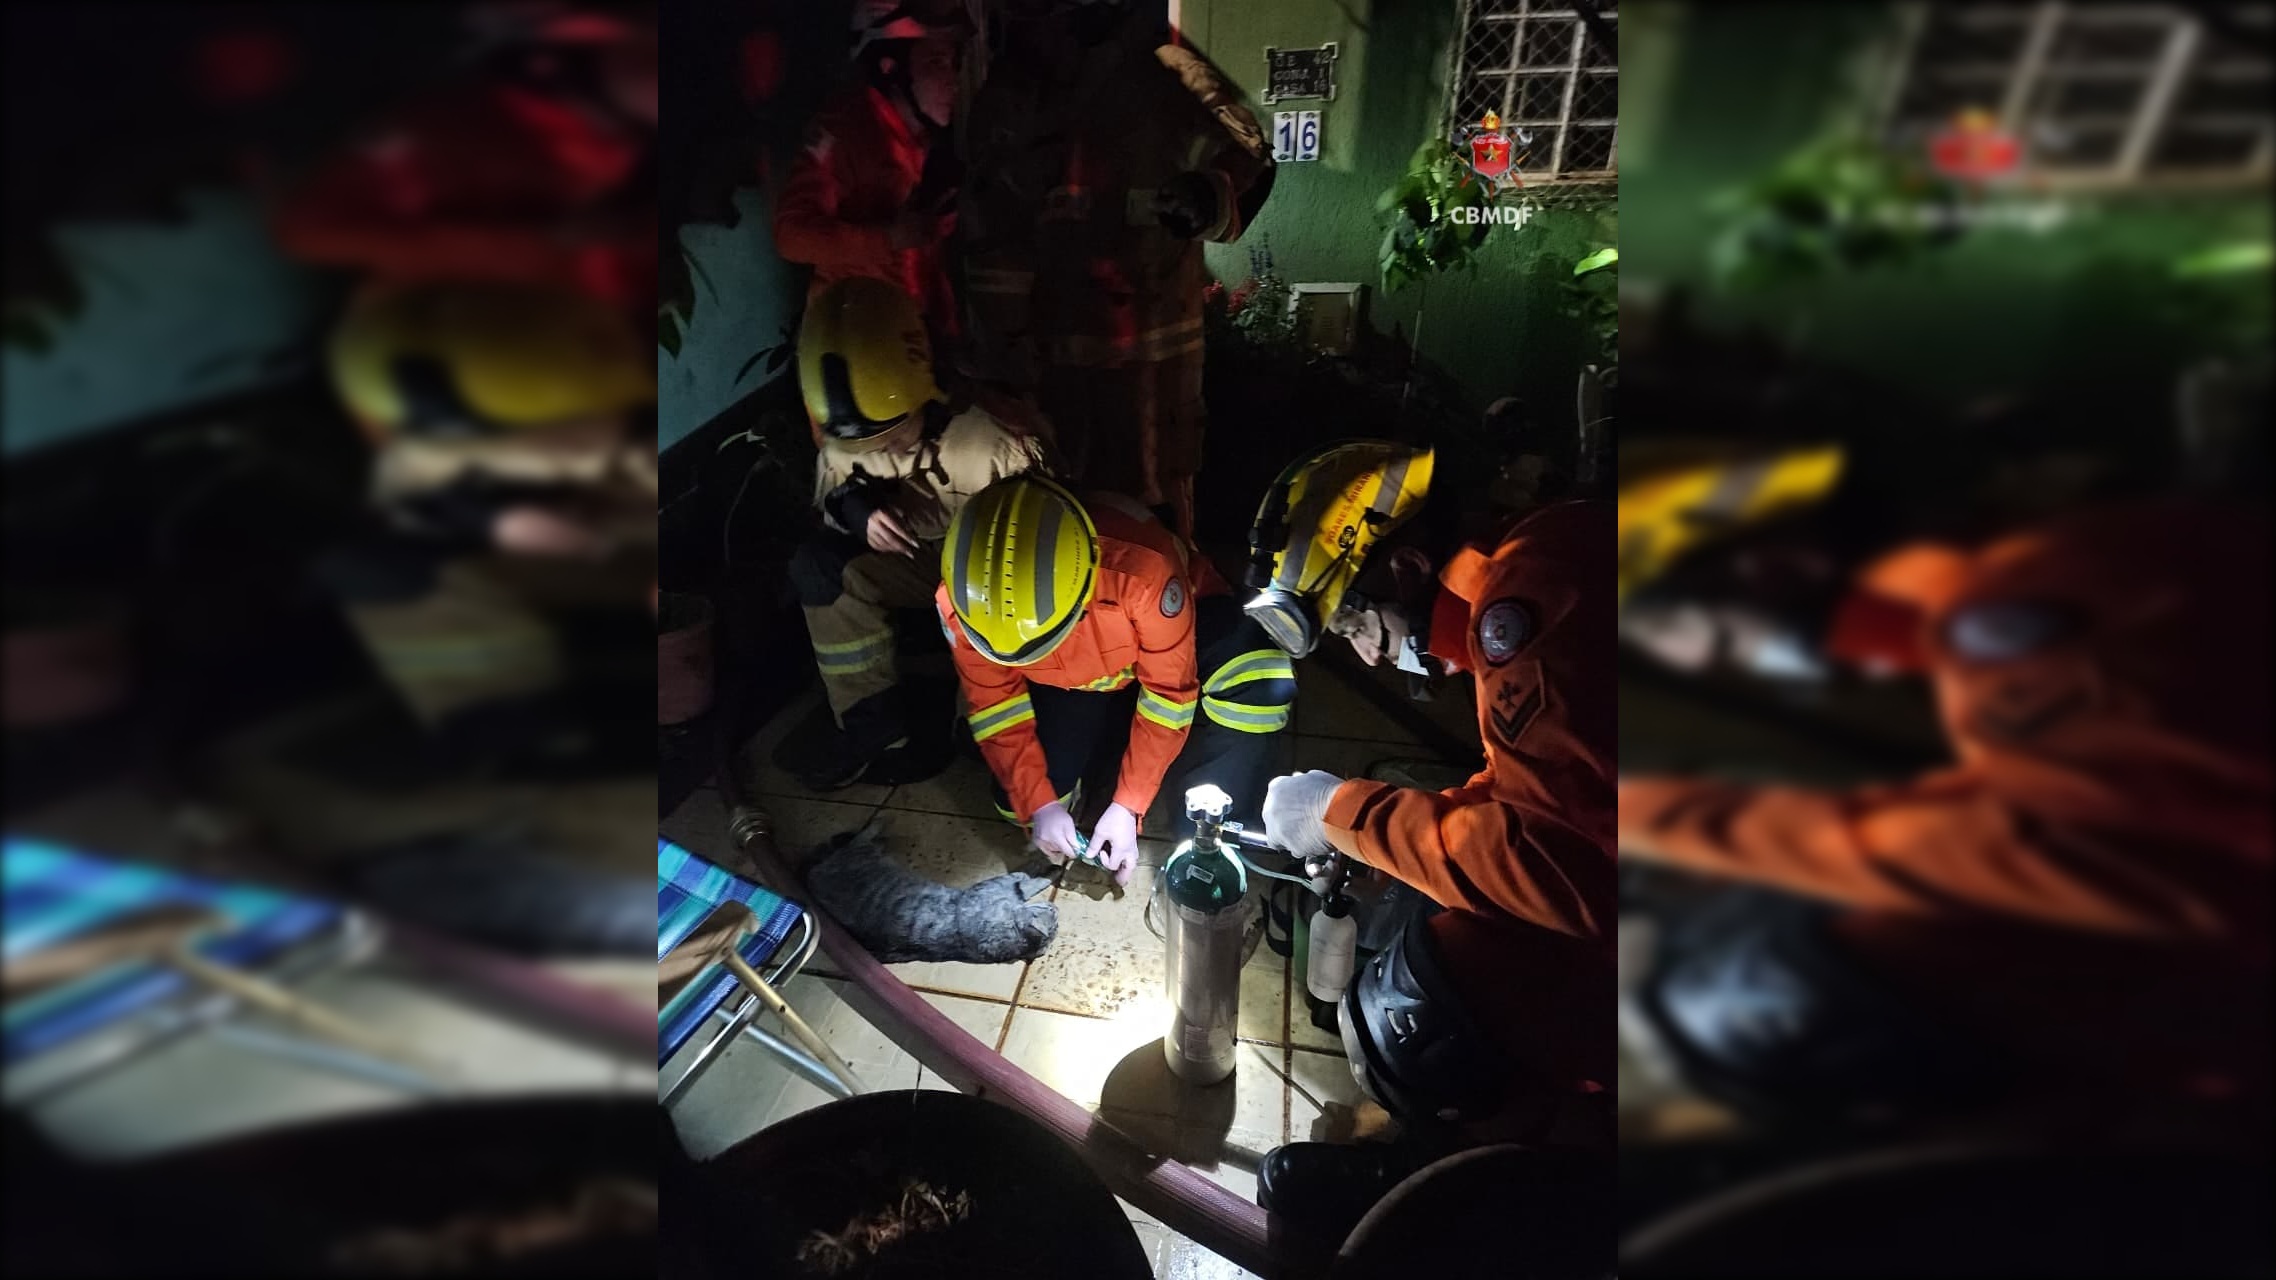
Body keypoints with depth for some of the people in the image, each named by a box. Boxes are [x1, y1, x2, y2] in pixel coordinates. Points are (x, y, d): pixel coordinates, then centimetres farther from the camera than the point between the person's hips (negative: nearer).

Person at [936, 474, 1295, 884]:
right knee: (1019, 803, -8)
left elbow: (1169, 691, -26)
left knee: (1262, 687, -33)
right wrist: (1039, 804, -16)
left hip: (1180, 628, -2)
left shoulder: (1142, 567, -41)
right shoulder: (961, 601, -30)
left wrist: (1129, 805, -22)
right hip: (1065, 680, 3)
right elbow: (995, 705, -13)